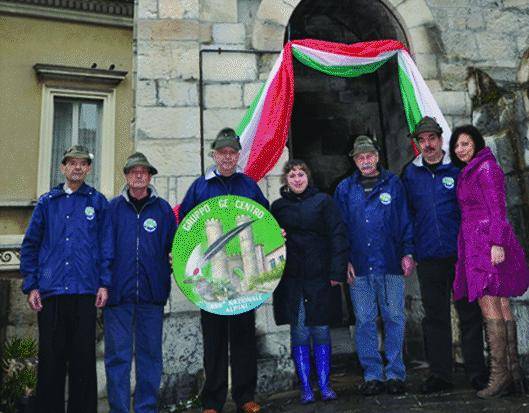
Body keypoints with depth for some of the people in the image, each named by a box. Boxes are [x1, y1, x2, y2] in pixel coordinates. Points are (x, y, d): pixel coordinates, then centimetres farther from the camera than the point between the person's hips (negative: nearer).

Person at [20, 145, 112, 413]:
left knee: (84, 357, 4)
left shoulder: (97, 202, 8)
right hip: (50, 291, 2)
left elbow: (106, 246, 4)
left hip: (85, 291, -1)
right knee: (50, 357, 6)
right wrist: (30, 286, 3)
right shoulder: (47, 202, 12)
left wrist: (104, 284, -4)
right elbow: (30, 245, 11)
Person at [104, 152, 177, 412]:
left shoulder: (162, 209, 7)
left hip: (151, 293, 1)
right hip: (118, 291, -1)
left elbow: (174, 246, 10)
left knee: (150, 352, 10)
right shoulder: (113, 207, 5)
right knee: (117, 354, 4)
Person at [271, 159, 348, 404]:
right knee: (299, 331, 4)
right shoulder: (278, 206, 9)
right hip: (290, 278, 1)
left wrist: (337, 271, -9)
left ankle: (324, 385, 17)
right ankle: (305, 387, 15)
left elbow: (337, 236, -2)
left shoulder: (323, 201, 3)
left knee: (320, 329, 4)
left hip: (318, 275, -1)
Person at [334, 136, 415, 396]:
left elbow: (405, 221, 6)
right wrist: (345, 260, 0)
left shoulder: (393, 184, 7)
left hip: (391, 264, -1)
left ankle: (395, 373, 16)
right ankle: (372, 374, 17)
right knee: (364, 321, 6)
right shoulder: (345, 189, 9)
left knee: (394, 318, 4)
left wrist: (407, 253, -2)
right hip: (358, 267, 1)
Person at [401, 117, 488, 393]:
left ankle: (477, 372, 19)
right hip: (428, 257, 2)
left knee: (469, 313, 6)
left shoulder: (457, 168, 1)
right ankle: (439, 374, 19)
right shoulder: (410, 173, 8)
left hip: (461, 253, -2)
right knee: (435, 317, 9)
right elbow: (407, 213, 13)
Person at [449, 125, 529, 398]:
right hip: (474, 242, 9)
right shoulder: (468, 172, 22)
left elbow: (497, 209, -12)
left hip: (486, 241, -9)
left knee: (489, 305, -11)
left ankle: (500, 375, -8)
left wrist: (497, 242, -20)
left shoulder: (486, 167, -4)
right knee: (501, 305, 8)